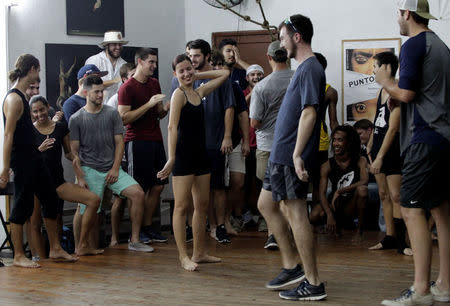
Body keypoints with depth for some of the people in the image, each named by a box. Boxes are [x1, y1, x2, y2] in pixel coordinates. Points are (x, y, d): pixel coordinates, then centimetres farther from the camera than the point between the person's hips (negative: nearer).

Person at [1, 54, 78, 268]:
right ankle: (18, 256, 8)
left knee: (50, 198, 13)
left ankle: (55, 249, 21)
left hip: (32, 157, 10)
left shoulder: (21, 96, 13)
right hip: (21, 159, -10)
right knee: (23, 205, -2)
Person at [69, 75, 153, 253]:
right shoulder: (76, 119, 1)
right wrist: (80, 178, -7)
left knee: (137, 193, -14)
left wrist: (115, 168, -3)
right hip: (89, 170, -3)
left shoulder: (112, 113, 8)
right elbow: (74, 152, 1)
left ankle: (134, 241, -6)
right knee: (89, 211, -11)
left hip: (112, 168, 3)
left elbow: (119, 143, 8)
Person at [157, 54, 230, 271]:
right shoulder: (178, 94, -7)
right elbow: (172, 126, -14)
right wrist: (171, 159, -21)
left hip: (200, 153, 8)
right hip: (183, 154, -8)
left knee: (202, 205, 11)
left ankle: (199, 253, 19)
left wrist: (197, 75, 15)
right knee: (182, 206, -5)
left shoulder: (199, 92, 14)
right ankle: (183, 256, -2)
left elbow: (224, 74, 24)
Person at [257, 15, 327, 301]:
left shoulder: (310, 69, -14)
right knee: (266, 204, 16)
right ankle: (291, 266, 22)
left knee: (296, 213, -7)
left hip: (291, 156, -11)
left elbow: (309, 113, -22)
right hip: (281, 154, 11)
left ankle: (313, 283, 0)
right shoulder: (304, 68, 17)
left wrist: (297, 154, -25)